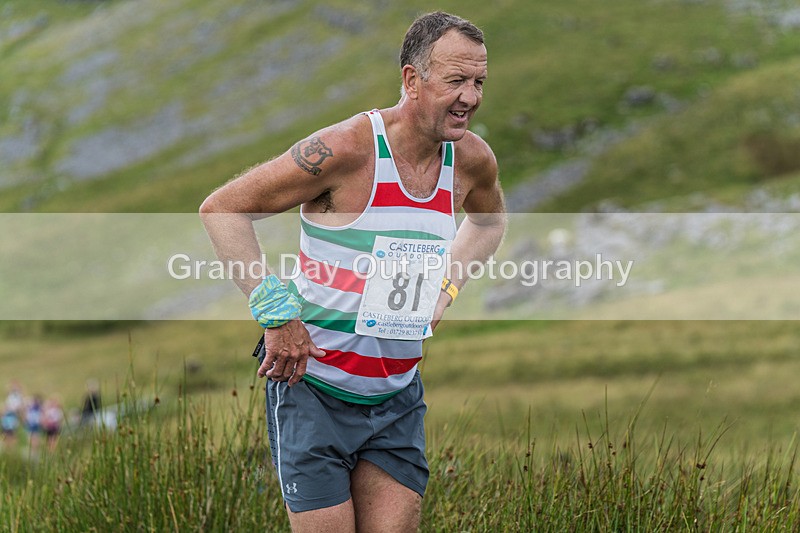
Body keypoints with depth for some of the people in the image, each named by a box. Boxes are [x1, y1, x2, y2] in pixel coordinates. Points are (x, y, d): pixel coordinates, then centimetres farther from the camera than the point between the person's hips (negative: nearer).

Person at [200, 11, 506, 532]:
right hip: (313, 386, -5)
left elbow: (490, 217, 26)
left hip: (397, 396, 5)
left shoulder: (472, 159, 0)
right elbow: (221, 208, -16)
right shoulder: (346, 149, -19)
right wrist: (276, 313, -19)